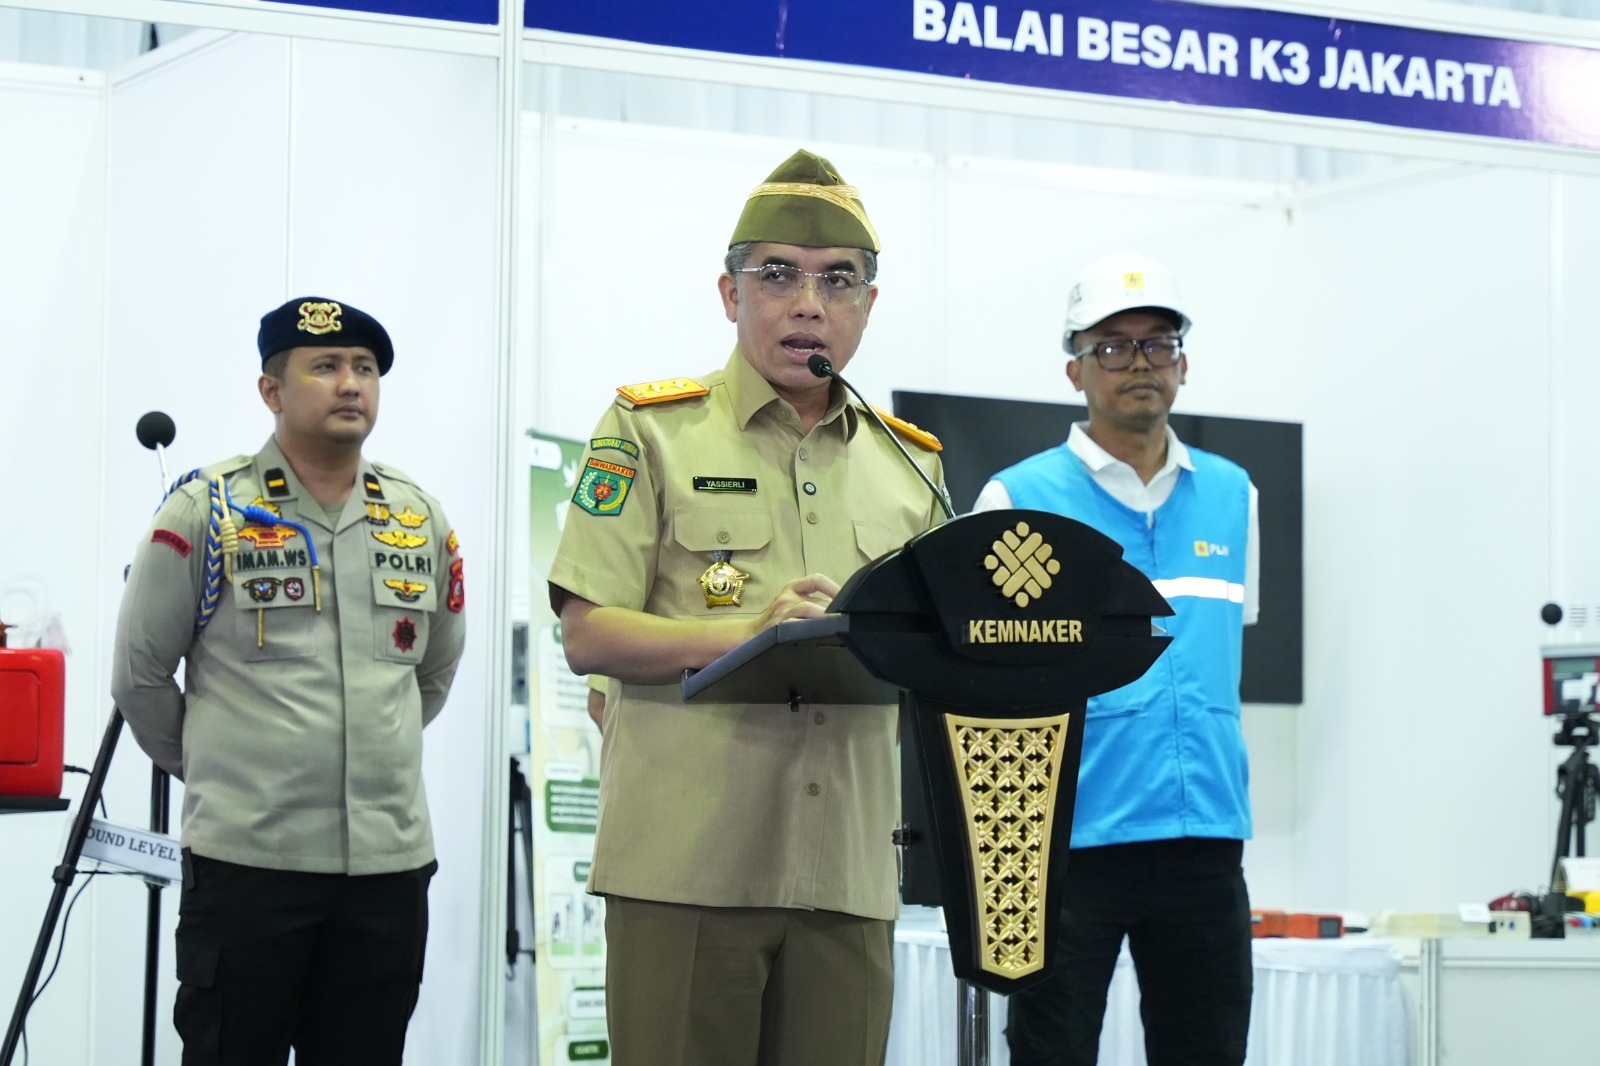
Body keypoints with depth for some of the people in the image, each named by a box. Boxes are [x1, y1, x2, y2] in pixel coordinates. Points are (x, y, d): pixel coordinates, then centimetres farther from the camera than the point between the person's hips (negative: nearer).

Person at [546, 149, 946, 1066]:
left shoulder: (910, 465, 19)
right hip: (686, 861, -4)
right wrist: (749, 633, -16)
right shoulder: (653, 431, 6)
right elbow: (588, 637, -2)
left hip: (848, 874, 4)